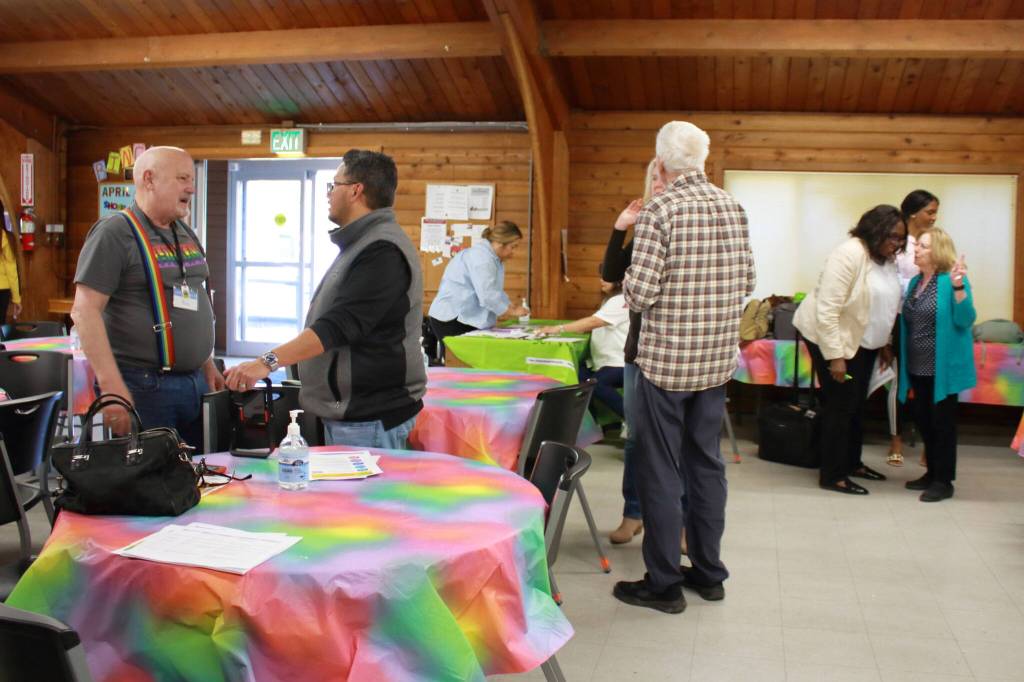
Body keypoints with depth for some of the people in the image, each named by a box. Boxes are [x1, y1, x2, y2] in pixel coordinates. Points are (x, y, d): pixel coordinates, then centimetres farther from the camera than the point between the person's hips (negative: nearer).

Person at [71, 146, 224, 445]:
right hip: (143, 386, -7)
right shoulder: (115, 232, -9)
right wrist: (112, 386, -22)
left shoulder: (186, 234, 14)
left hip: (196, 383, 7)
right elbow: (84, 310, -16)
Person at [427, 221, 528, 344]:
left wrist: (511, 306, 4)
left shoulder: (493, 258, 15)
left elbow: (495, 291, 21)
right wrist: (512, 312, -13)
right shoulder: (481, 257, -18)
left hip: (464, 318, 10)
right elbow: (487, 295, -25)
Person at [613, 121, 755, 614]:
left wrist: (629, 284, 3)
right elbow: (746, 282, 10)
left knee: (660, 471, 4)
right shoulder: (732, 207, 5)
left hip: (666, 360, -6)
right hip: (718, 357, 6)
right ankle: (708, 572, 27)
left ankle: (663, 584, 12)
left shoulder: (660, 211, -14)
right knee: (706, 463, 16)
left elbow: (639, 294, -18)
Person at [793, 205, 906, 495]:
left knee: (856, 405, 16)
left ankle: (852, 463, 32)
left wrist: (885, 344, 17)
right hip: (832, 339, -9)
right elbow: (827, 310, -26)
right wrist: (835, 356, -26)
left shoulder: (887, 259, 4)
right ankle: (831, 476, 5)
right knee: (839, 406, -5)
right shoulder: (850, 254, -23)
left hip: (862, 341, 9)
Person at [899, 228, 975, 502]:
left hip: (942, 368, -7)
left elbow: (965, 320, -20)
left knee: (941, 422, 2)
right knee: (923, 419, 15)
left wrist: (958, 287, -31)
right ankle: (933, 473, 30)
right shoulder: (915, 282, 11)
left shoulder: (952, 280, -12)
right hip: (918, 367, 7)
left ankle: (944, 481, 14)